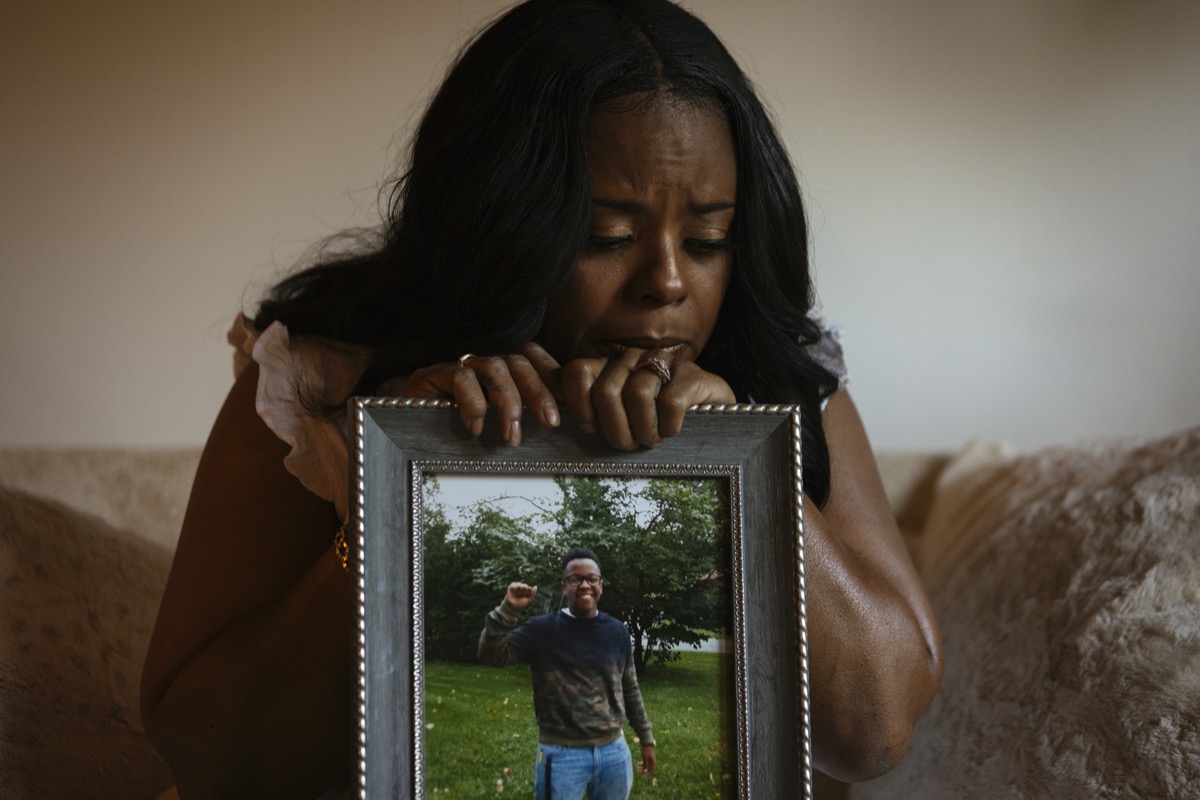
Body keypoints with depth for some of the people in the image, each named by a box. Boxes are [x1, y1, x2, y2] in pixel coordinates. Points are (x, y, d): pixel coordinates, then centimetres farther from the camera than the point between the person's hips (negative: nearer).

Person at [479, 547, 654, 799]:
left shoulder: (617, 632, 5)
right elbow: (492, 654, -13)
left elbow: (630, 689, 14)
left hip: (614, 752, 3)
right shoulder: (543, 630, -5)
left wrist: (646, 738, 15)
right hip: (561, 755, -3)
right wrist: (508, 610, -25)